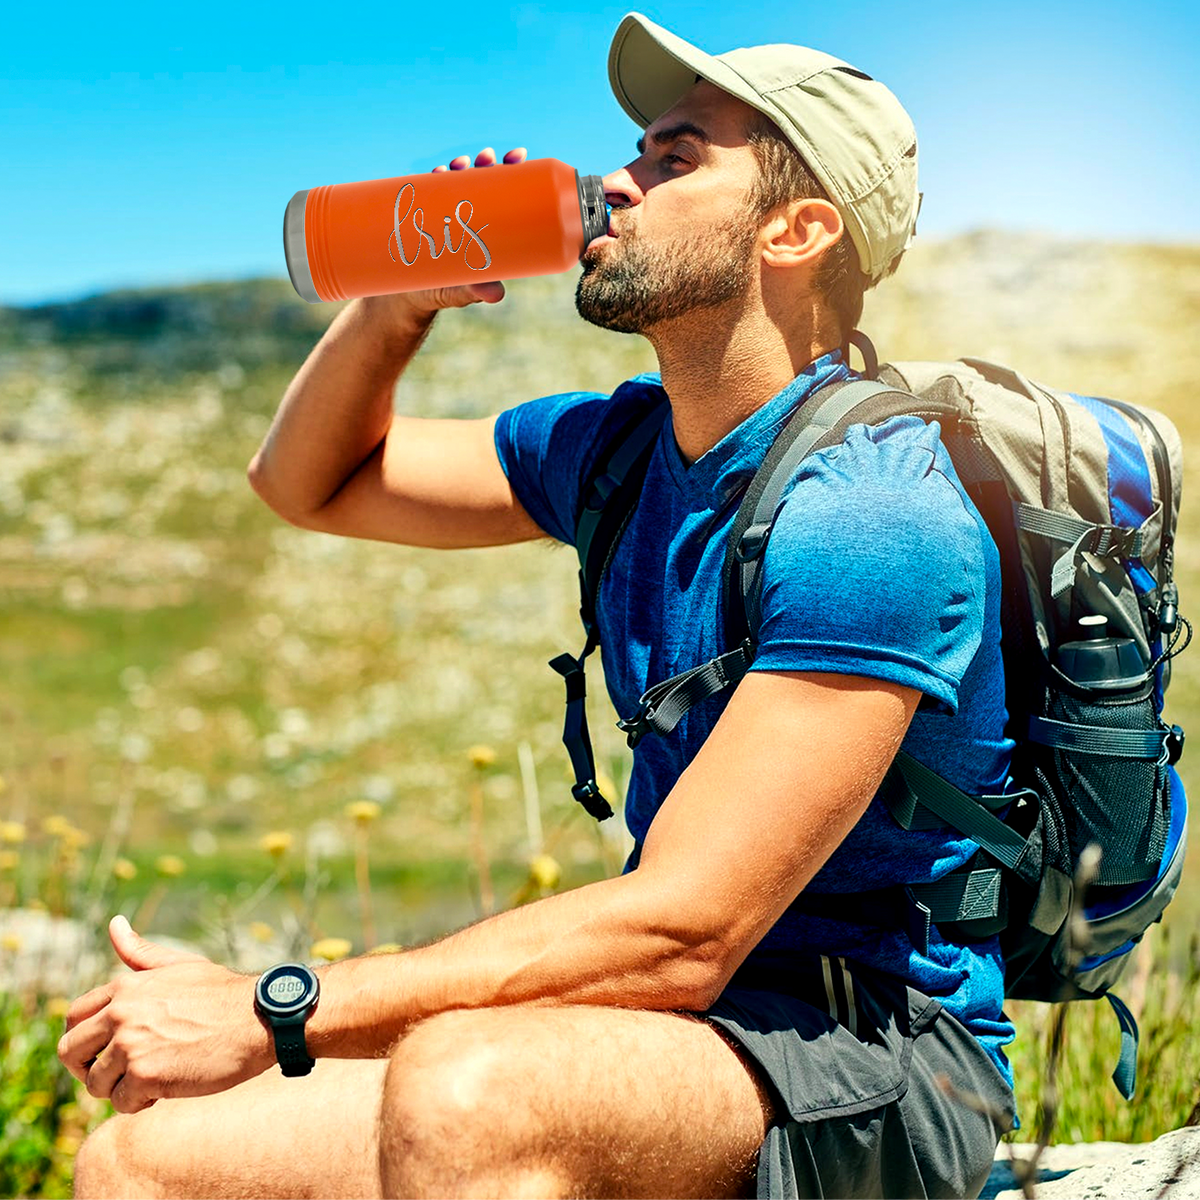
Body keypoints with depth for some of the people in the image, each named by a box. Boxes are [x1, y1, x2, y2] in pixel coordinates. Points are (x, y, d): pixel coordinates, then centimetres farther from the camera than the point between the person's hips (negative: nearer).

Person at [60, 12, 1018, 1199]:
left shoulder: (867, 512, -19)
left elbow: (678, 934, -25)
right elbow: (309, 480, 21)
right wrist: (395, 305, 1)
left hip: (879, 1061, -7)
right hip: (676, 1023, 7)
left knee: (463, 1088, -37)